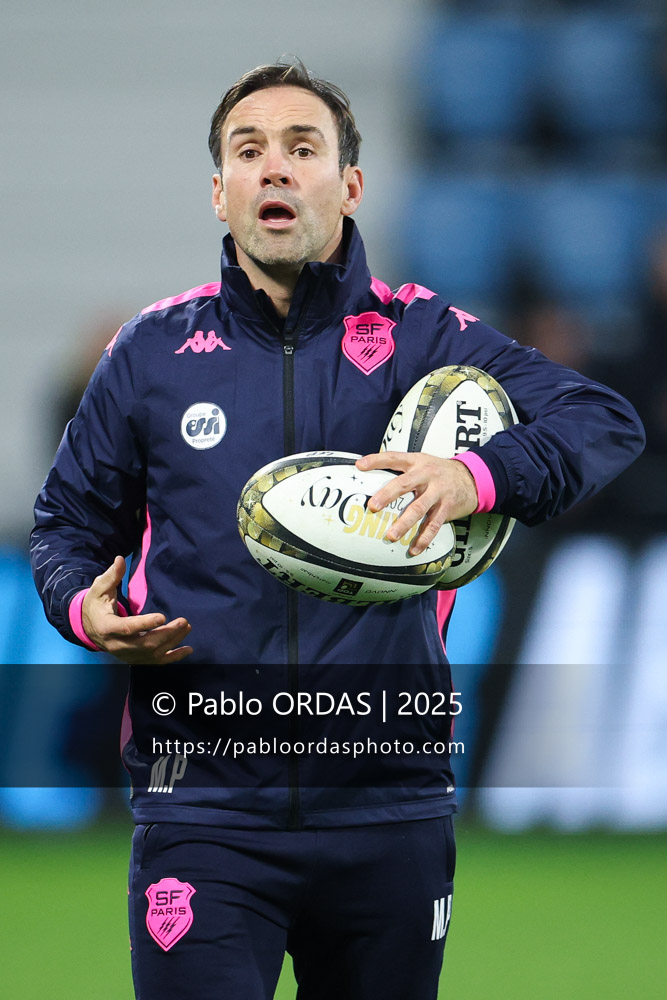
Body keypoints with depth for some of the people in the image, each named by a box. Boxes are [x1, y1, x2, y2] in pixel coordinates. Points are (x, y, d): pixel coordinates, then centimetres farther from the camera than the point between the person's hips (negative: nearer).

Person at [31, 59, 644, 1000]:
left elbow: (606, 420, -4)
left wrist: (479, 476, -23)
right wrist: (83, 606, -3)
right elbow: (69, 518, 21)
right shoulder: (154, 350, 9)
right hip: (203, 806, -1)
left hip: (390, 808, 1)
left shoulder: (423, 338, 4)